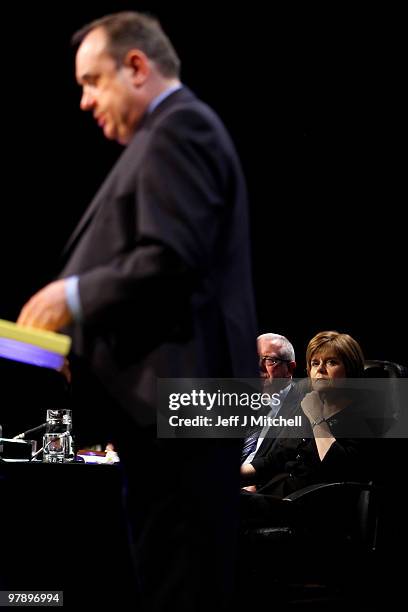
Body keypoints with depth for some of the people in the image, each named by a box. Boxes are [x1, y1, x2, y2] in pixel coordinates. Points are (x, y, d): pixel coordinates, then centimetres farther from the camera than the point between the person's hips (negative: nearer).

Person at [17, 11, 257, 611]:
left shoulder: (177, 127, -8)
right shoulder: (177, 130, 23)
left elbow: (171, 259, -20)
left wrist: (74, 295, -10)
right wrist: (83, 332, 15)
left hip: (178, 390, -10)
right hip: (174, 391, 10)